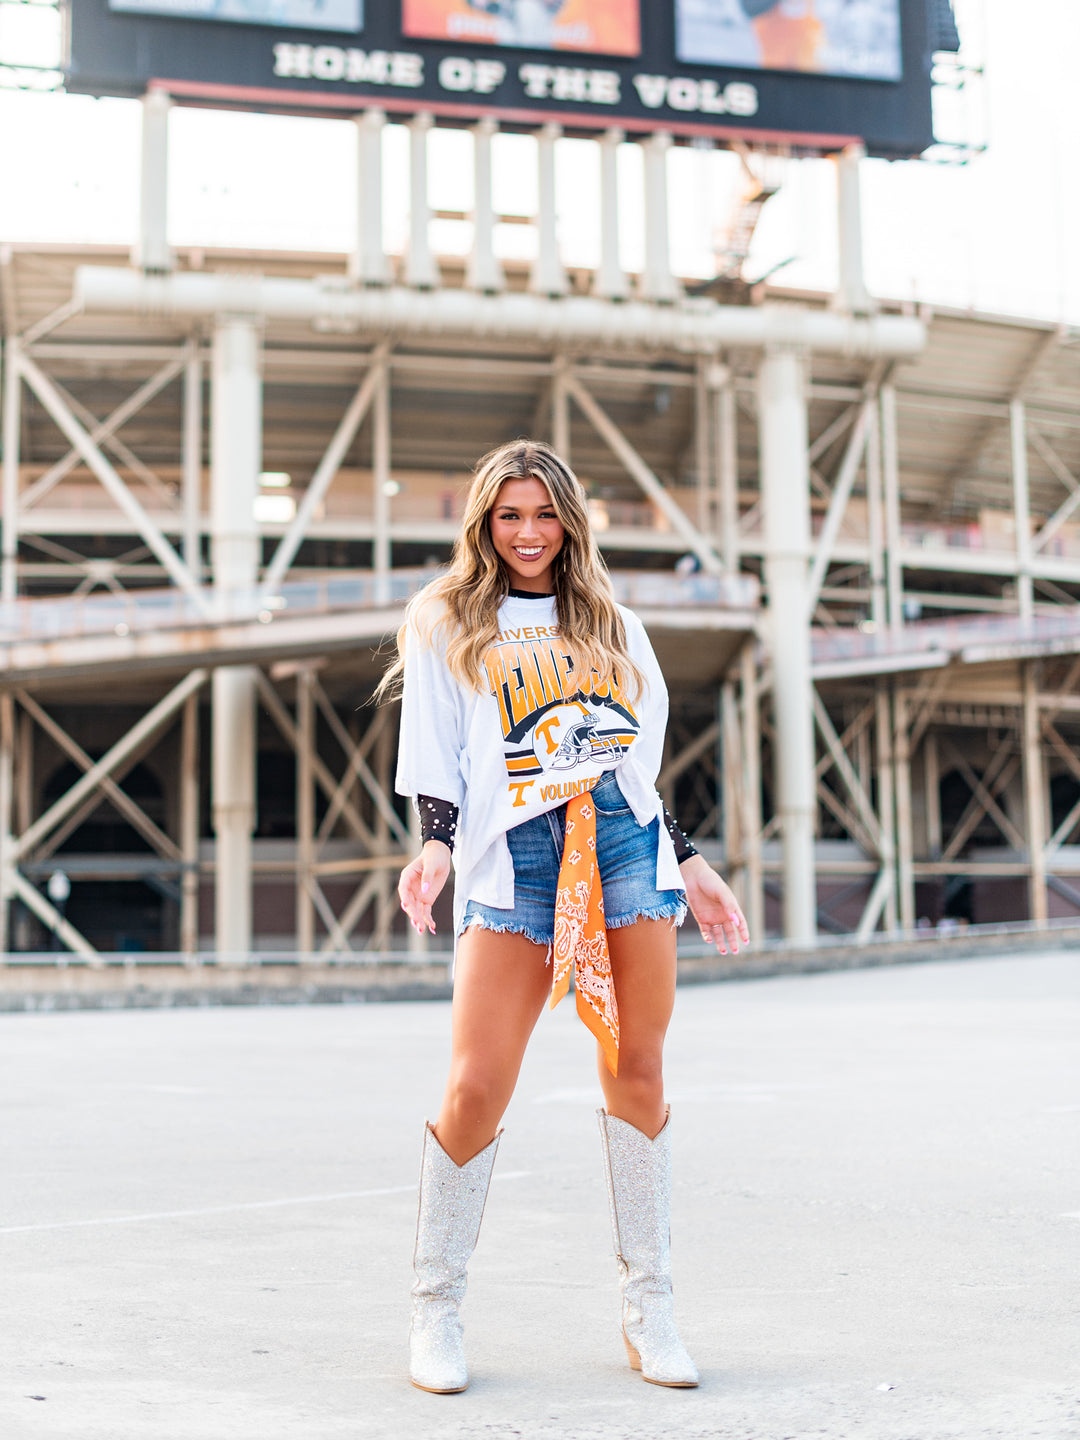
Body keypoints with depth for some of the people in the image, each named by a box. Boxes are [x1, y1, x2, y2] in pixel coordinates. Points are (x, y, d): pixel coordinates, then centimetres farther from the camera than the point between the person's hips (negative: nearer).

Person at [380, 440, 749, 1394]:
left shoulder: (613, 624, 23)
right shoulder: (444, 621, 16)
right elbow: (433, 755, 8)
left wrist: (688, 863, 18)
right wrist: (437, 841, -8)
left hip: (628, 846, 3)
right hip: (511, 855, -2)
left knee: (637, 1071, -2)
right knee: (477, 1086, -11)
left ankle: (648, 1305, 9)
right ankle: (436, 1308, 5)